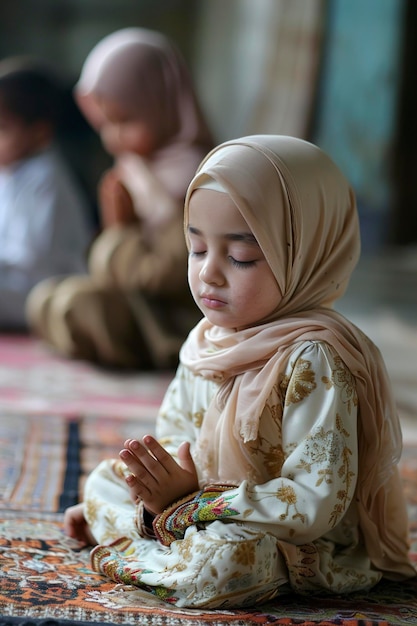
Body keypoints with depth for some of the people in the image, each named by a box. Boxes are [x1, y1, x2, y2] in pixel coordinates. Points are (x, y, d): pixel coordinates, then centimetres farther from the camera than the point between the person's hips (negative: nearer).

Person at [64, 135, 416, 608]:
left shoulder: (314, 360, -25)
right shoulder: (207, 340, 1)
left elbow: (316, 503, -29)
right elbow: (176, 432, 19)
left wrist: (186, 506, -28)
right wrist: (164, 485, -1)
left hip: (308, 550, -8)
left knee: (220, 559, -36)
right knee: (104, 479, 12)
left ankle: (124, 555, -9)